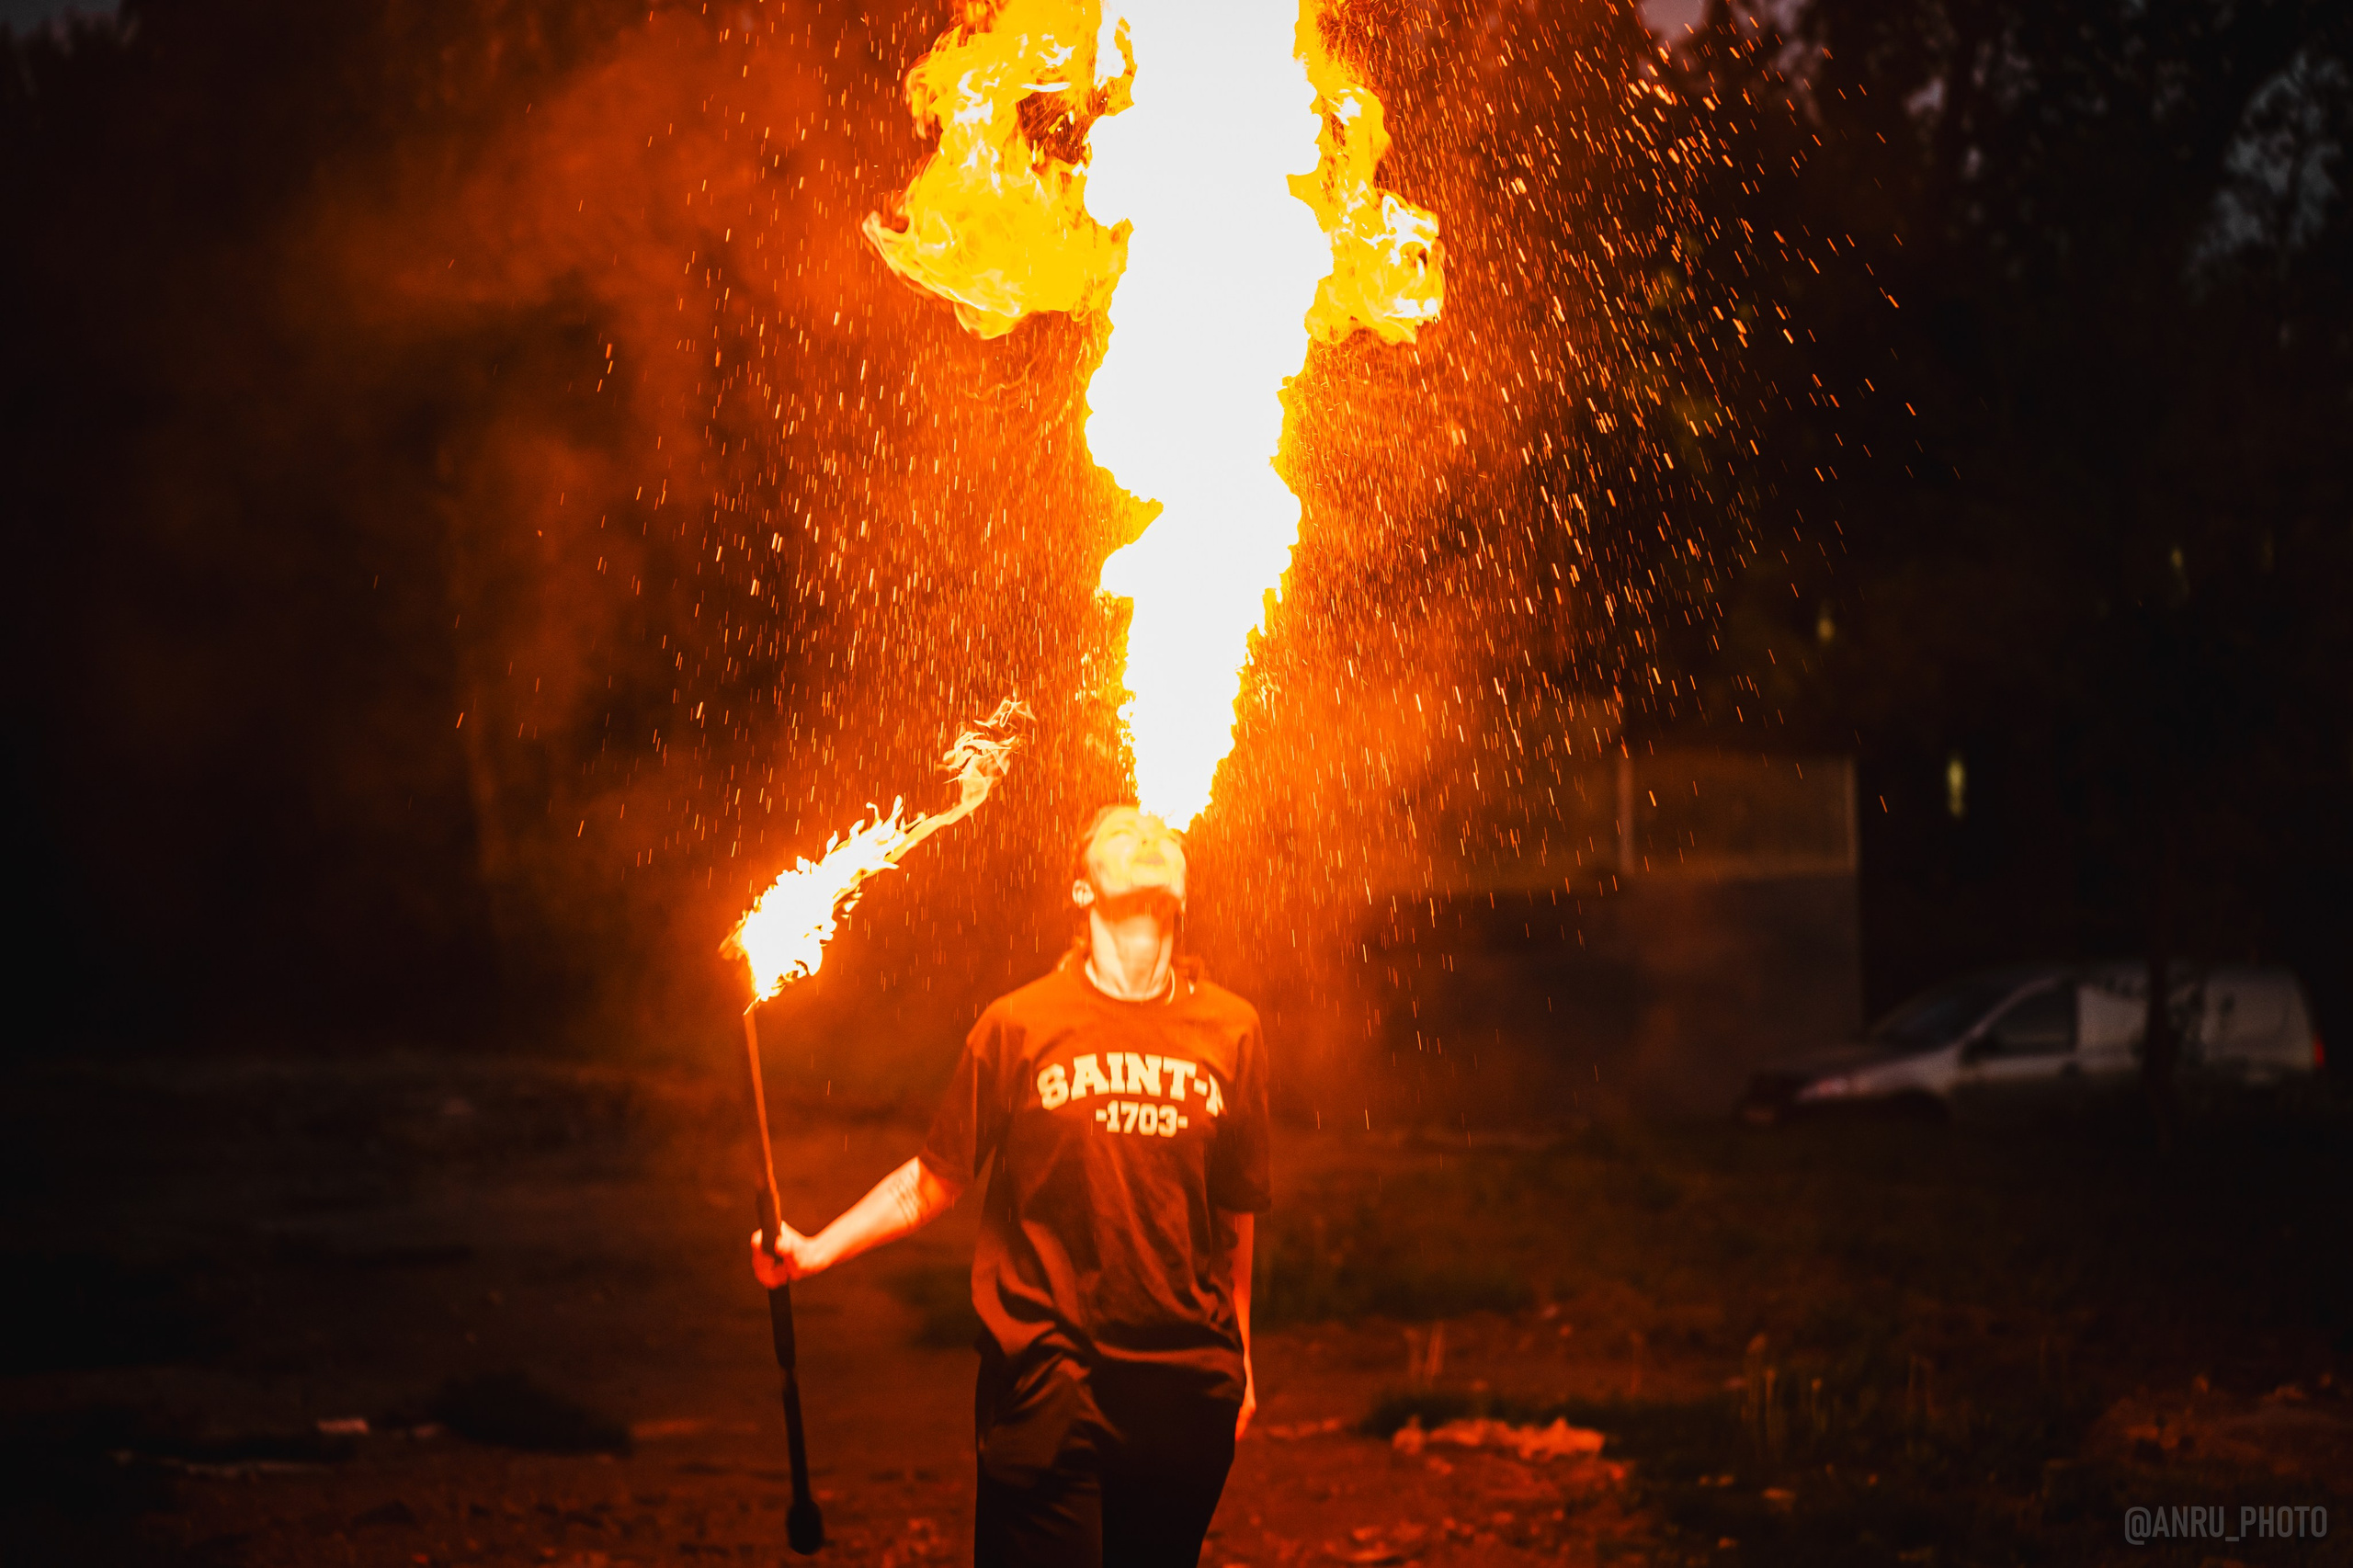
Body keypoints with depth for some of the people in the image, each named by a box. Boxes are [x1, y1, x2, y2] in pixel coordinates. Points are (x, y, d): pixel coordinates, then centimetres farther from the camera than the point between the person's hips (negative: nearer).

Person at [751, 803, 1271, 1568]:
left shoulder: (1231, 1030, 7)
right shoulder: (1021, 1023, 0)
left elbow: (1237, 1210, 14)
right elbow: (934, 1180, 6)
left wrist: (1239, 1360, 17)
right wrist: (816, 1250, -4)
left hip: (1187, 1388, 3)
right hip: (1046, 1382, -3)